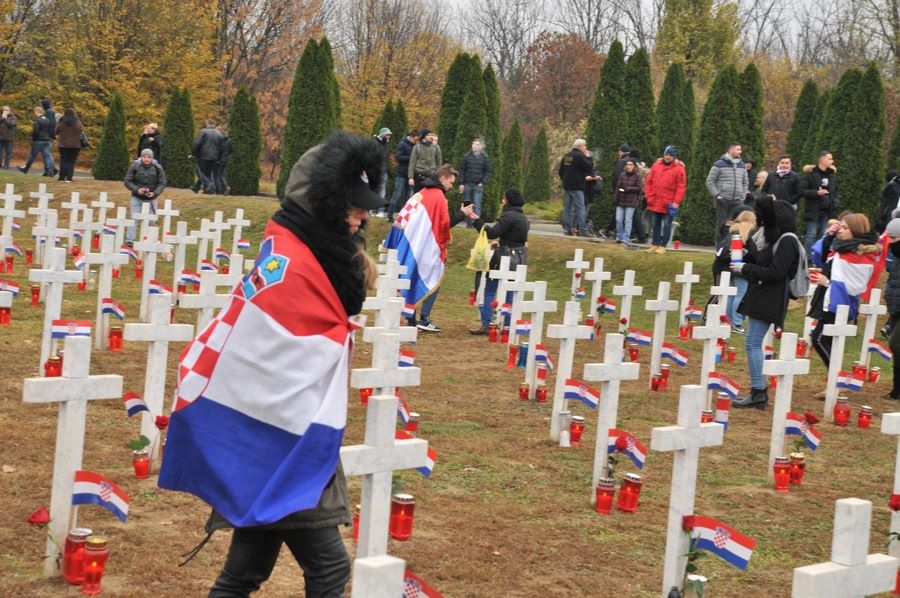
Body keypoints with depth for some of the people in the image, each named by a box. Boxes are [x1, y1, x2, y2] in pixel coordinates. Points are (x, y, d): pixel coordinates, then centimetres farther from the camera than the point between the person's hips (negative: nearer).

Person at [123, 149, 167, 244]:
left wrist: (155, 193, -17)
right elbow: (127, 181, -6)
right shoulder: (135, 166, -10)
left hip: (151, 198, 2)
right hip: (137, 197, -2)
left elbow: (162, 183, -2)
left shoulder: (157, 168, -7)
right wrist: (136, 190, -21)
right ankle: (130, 239, -6)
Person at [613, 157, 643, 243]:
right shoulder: (622, 175, 6)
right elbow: (617, 187, 8)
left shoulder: (637, 176, -3)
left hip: (631, 202, -3)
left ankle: (625, 238, 4)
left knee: (628, 220, -1)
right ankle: (619, 237, 14)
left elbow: (640, 188, -6)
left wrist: (628, 189, -13)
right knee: (618, 220, 3)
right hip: (620, 201, 3)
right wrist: (615, 198, 3)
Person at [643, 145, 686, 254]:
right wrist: (649, 196, 2)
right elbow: (649, 182, 10)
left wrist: (676, 202, -13)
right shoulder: (656, 165, 7)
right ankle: (655, 244, 19)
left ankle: (662, 246, 4)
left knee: (666, 225, 0)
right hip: (655, 203, 4)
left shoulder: (679, 168, -4)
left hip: (668, 204, -4)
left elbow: (681, 186, -7)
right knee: (656, 224, 11)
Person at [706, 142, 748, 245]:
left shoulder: (742, 165, 14)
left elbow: (745, 183, 23)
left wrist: (742, 196, 11)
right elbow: (710, 181, -3)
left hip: (737, 202, 5)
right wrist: (717, 195, -10)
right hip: (722, 201, -5)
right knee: (721, 225, -3)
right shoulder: (719, 164, -3)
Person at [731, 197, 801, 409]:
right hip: (760, 295, 10)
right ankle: (759, 391, 19)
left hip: (770, 300, -10)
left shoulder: (787, 241, -15)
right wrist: (745, 255, -1)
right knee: (753, 343, 13)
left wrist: (744, 268, -15)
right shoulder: (772, 236, 12)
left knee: (752, 343, -10)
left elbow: (775, 273, -20)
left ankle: (758, 392, -8)